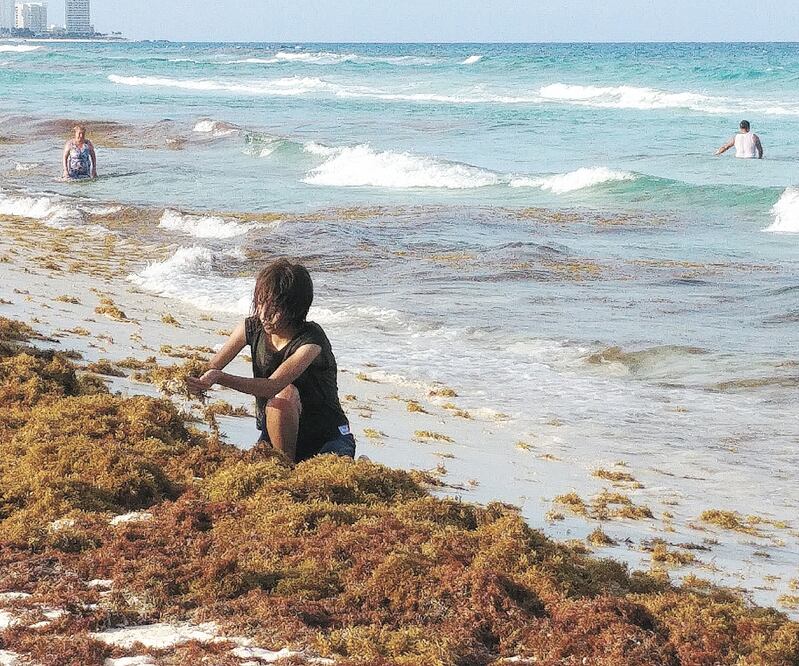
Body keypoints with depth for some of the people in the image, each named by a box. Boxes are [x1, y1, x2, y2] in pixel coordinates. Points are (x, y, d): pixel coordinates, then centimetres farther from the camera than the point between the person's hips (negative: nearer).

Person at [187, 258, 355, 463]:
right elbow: (211, 368, -5)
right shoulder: (252, 328, -5)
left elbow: (272, 386, -37)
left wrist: (219, 378, -51)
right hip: (278, 432, 3)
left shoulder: (310, 340, -25)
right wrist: (198, 381, -31)